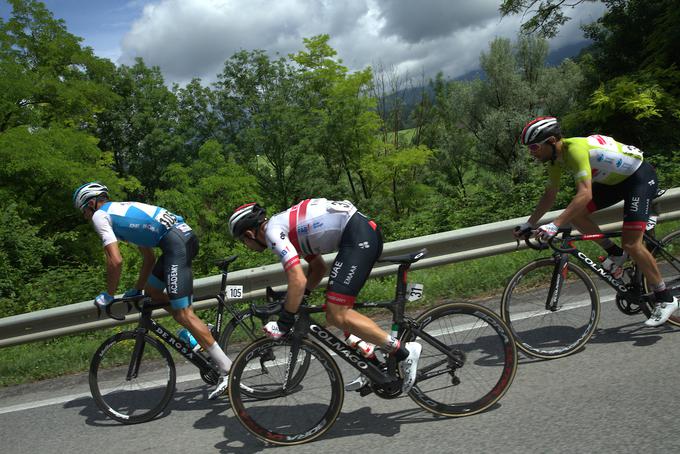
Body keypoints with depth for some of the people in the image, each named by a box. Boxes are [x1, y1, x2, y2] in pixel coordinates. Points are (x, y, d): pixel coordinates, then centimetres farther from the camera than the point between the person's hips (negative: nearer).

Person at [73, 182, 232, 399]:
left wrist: (108, 295, 9)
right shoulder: (124, 210, 32)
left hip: (175, 242, -9)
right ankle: (202, 332, 17)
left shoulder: (100, 215, 7)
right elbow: (149, 257, 33)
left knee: (183, 315, -8)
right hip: (186, 234, 9)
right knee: (151, 290, 23)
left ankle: (228, 371, -8)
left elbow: (115, 260, -5)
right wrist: (136, 290, 37)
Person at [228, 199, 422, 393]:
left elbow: (298, 281, -16)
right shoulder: (284, 224, 23)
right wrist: (291, 299, 26)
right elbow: (319, 268, 30)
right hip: (367, 232, 10)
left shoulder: (272, 231, -6)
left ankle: (404, 352, -6)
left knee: (337, 315, -12)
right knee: (336, 311, 14)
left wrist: (283, 323, -6)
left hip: (358, 236, -10)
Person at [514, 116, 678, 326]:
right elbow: (550, 194, 4)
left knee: (631, 244, -15)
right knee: (575, 213, -7)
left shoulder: (575, 149, -32)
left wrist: (554, 225, -48)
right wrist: (529, 224, 1)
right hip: (615, 180, 9)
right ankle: (615, 253, 9)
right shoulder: (556, 157, -5)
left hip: (640, 177, -9)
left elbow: (585, 194, -42)